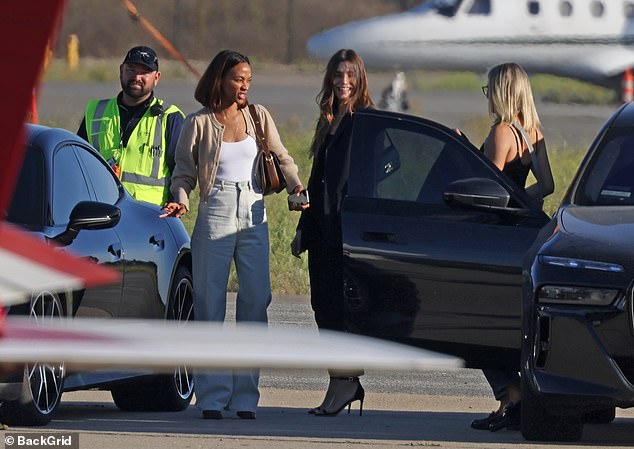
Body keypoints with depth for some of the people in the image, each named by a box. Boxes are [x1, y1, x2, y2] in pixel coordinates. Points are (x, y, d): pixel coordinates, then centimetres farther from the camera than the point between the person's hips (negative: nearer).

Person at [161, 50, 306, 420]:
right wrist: (181, 201, -12)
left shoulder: (259, 116, 9)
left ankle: (245, 396, 4)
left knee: (255, 303, -1)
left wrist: (296, 185, -1)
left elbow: (281, 157, 15)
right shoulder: (199, 123, 2)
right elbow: (184, 171, 6)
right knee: (211, 306, -4)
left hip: (254, 216, 3)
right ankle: (212, 397, -1)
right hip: (215, 217, -3)